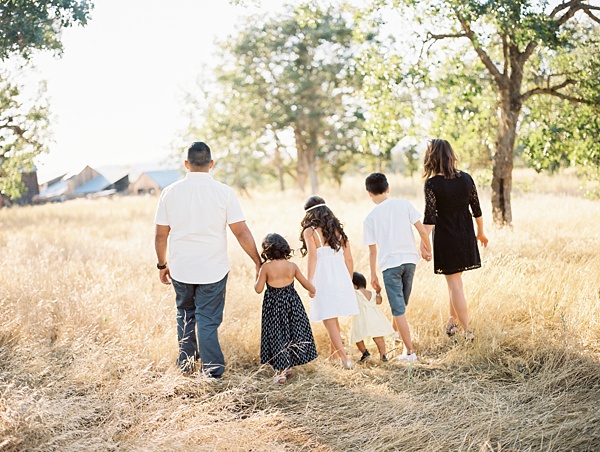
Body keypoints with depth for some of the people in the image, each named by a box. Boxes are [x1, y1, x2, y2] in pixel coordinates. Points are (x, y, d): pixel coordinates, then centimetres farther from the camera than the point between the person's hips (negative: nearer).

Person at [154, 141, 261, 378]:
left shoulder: (170, 192, -3)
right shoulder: (224, 192, -9)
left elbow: (160, 235, 1)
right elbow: (242, 233, -8)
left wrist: (162, 265, 15)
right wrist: (259, 262, 1)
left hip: (180, 270, 2)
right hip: (213, 270, -2)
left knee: (185, 315, 21)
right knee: (208, 321, 5)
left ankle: (185, 365, 30)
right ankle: (212, 372, 5)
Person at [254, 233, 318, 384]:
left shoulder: (266, 267, -12)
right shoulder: (292, 266, -2)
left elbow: (258, 289, -9)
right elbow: (305, 283, 8)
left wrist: (257, 277, 11)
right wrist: (313, 291, 28)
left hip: (273, 305, -3)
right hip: (292, 303, 3)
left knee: (276, 337, 5)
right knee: (293, 333, 17)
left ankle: (281, 371, 3)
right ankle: (288, 366, 25)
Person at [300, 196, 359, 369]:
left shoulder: (310, 231, -1)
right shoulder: (338, 229, 14)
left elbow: (313, 256, -12)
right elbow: (348, 258, 13)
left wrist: (310, 282, -13)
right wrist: (349, 281, 22)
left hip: (323, 277, -5)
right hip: (341, 276, 5)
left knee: (328, 319, 0)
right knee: (333, 317, 19)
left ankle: (344, 358, -8)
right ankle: (334, 355, 26)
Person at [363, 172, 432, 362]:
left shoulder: (370, 218, -1)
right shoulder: (403, 204, 1)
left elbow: (372, 251, 3)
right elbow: (422, 230, -2)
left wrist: (373, 275, 13)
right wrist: (427, 250, 14)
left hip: (389, 264, -3)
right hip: (410, 260, 3)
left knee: (398, 309, 0)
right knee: (402, 304, 22)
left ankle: (410, 351, -2)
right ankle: (402, 335, 39)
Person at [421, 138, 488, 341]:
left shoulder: (432, 184, -14)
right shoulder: (466, 178, -1)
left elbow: (430, 217, -18)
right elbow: (476, 210, 6)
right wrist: (480, 233, 19)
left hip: (445, 238, -5)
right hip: (466, 236, 5)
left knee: (454, 283, 3)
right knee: (455, 280, 21)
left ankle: (467, 330, 4)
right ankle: (452, 322, 31)